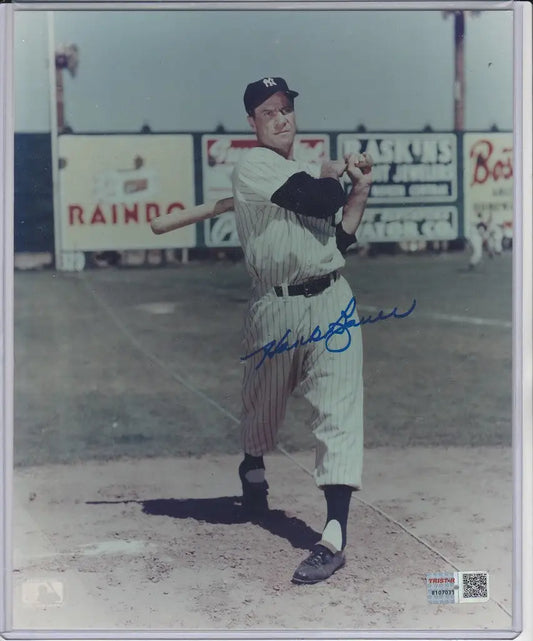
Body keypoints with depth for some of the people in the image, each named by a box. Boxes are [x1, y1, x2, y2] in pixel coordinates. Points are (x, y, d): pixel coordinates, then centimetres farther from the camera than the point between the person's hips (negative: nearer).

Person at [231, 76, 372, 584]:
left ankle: (335, 534, -15)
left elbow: (340, 236, 14)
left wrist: (360, 189, 8)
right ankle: (253, 472, 49)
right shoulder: (252, 165, -5)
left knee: (339, 409, -10)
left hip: (331, 302, 4)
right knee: (262, 404, 15)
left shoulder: (314, 171, 17)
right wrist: (336, 174, 4)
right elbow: (318, 199, -16)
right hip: (273, 308, -3)